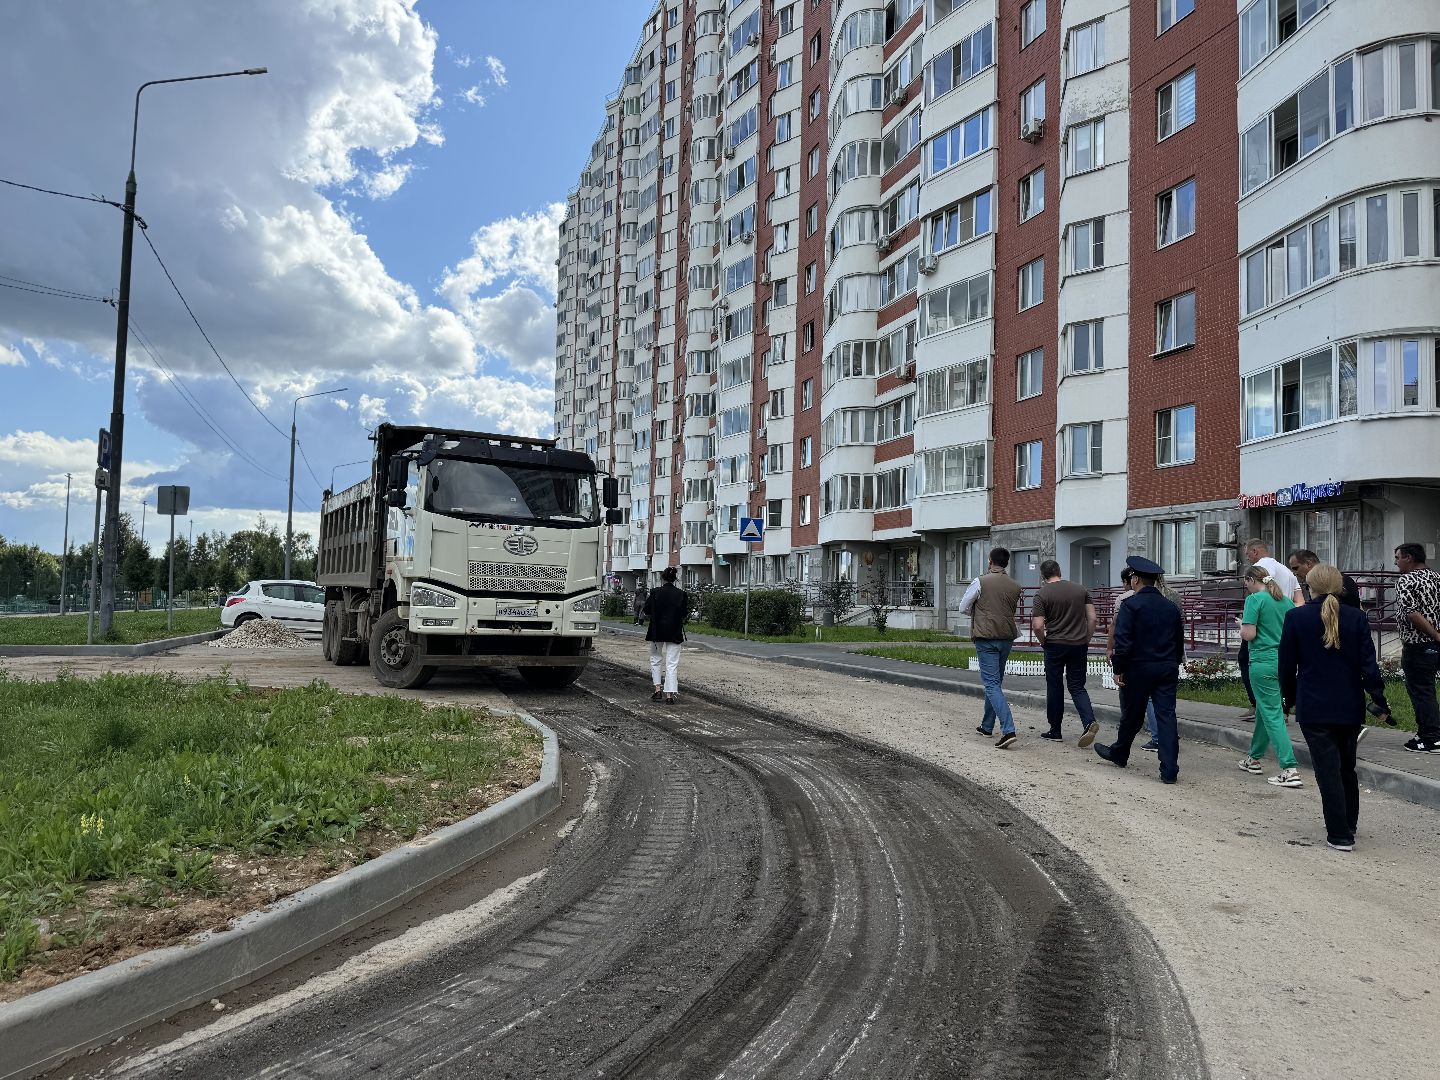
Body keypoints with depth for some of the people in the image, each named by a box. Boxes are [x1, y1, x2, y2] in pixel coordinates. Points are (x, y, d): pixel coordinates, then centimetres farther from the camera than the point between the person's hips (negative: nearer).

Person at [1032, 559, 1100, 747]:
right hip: (1079, 645, 3)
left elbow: (1038, 626, -14)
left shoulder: (1042, 594, -7)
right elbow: (1092, 618, 3)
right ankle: (1089, 722, -12)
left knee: (1055, 687, 9)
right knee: (1077, 687, 10)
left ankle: (1055, 730, 17)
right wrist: (1086, 641, 11)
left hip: (1055, 645, -3)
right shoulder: (1081, 589, 5)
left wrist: (1043, 642, 3)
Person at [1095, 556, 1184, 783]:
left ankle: (1119, 754, 33)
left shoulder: (1130, 605, -10)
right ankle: (1169, 770, -3)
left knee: (1132, 715, 12)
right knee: (1166, 715, 1)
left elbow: (1123, 641, -16)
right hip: (1168, 669, 4)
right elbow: (1179, 641, 15)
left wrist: (1118, 668, -9)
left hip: (1138, 668, -4)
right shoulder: (1171, 607, 8)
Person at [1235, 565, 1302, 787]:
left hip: (1263, 662, -8)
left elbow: (1248, 634, -16)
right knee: (1264, 709, 20)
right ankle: (1254, 758, 33)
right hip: (1286, 660, 8)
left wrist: (1241, 625, 5)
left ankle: (1290, 769, -13)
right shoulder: (1286, 600, 11)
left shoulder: (1254, 600, -10)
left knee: (1272, 715, -7)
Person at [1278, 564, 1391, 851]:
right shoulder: (1356, 617, -4)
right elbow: (1368, 663, -5)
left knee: (1328, 770, 2)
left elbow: (1286, 665, -3)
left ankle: (1340, 835, 3)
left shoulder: (1296, 617, -9)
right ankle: (1349, 824, 33)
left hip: (1314, 708, -3)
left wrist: (1290, 697, 12)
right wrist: (1380, 701, 4)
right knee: (1347, 767, 20)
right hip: (1350, 706, 3)